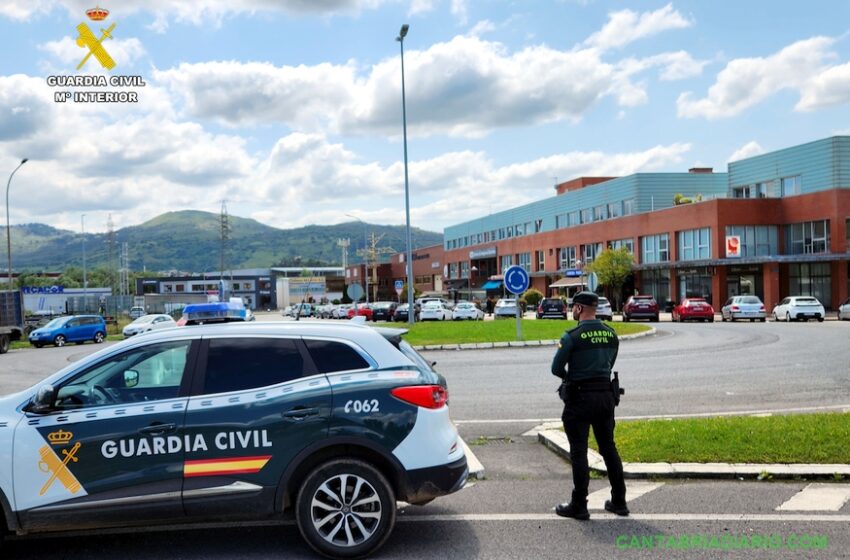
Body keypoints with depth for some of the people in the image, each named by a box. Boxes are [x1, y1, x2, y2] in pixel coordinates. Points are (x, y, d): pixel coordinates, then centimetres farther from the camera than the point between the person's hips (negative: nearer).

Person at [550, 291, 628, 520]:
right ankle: (619, 502, 22)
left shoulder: (573, 336, -14)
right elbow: (609, 365, 13)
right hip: (606, 395, 6)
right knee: (609, 448, 15)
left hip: (580, 398, -6)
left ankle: (579, 506, 8)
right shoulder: (611, 334, 5)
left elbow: (556, 369, -11)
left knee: (579, 452, 2)